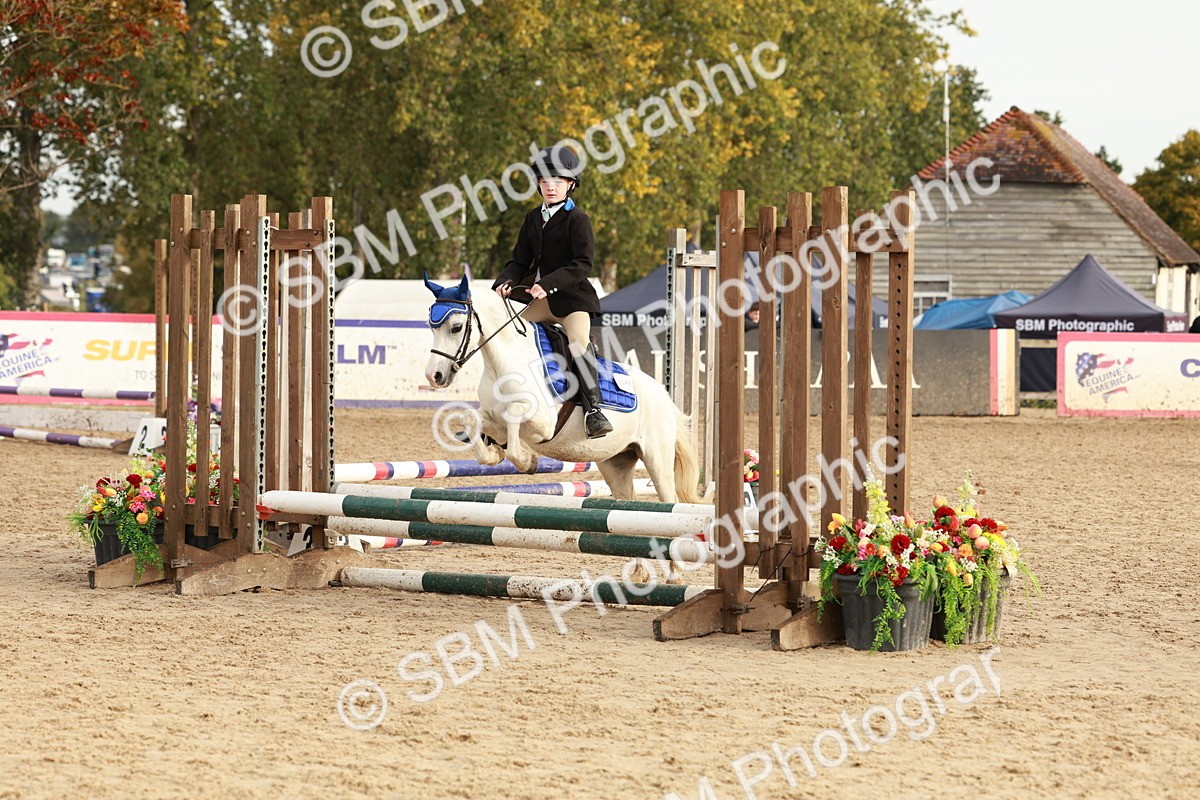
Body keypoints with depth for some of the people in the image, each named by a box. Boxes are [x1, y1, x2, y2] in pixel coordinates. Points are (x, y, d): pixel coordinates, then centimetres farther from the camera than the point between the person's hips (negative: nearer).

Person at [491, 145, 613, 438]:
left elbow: (583, 264, -15)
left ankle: (593, 409, -29)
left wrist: (548, 283, -25)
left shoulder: (576, 219, -7)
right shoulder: (533, 219, 13)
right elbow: (520, 260, 14)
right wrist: (506, 282, -7)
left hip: (573, 296, -7)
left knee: (580, 343, -28)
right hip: (541, 299, 7)